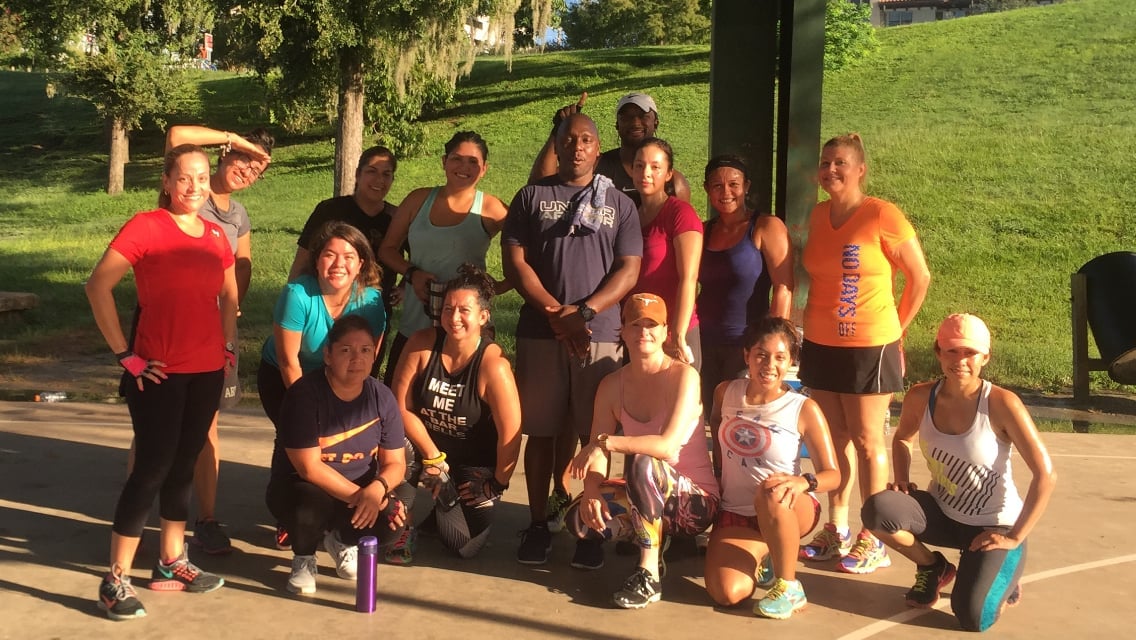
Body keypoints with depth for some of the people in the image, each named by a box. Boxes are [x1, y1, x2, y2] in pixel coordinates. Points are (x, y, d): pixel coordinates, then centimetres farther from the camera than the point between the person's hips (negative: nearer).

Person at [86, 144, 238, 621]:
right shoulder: (146, 227, -10)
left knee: (184, 465, 14)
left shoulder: (216, 236, 9)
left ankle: (171, 563, 27)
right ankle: (116, 579, 5)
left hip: (207, 372, 6)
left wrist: (229, 347, 11)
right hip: (159, 371, -6)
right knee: (152, 467, -5)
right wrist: (124, 354, -14)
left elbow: (229, 297, 22)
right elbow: (98, 286, -15)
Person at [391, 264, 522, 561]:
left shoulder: (493, 366, -25)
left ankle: (444, 507, 26)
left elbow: (510, 436, -20)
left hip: (474, 464, -2)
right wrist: (433, 456, -16)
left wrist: (497, 484, -12)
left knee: (464, 546, -9)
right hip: (425, 446, 2)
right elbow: (401, 406, -13)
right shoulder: (422, 344, -16)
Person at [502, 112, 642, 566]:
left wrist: (583, 312, -12)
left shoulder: (620, 205, 12)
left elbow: (629, 271, 3)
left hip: (601, 335, 0)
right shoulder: (532, 198, 10)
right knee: (541, 431, 4)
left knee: (595, 434, 1)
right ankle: (539, 523, 14)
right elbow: (514, 261, 1)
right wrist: (556, 314, -10)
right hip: (540, 333, 0)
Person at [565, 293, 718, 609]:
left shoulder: (683, 376, -15)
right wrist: (591, 489, -26)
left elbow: (668, 445, -28)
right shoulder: (613, 385, 1)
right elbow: (597, 453, -5)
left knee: (641, 464, -36)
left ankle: (649, 575, -23)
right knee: (580, 519, -22)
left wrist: (606, 441, -32)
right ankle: (656, 535, 6)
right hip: (648, 497, 5)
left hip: (696, 501, -5)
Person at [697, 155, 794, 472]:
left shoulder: (766, 228, -6)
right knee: (716, 428, 10)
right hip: (707, 344, 5)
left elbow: (783, 288, -11)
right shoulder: (703, 231, 11)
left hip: (747, 344, -5)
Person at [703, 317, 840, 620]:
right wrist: (714, 482, 8)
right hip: (734, 515, 3)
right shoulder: (726, 393, 0)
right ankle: (763, 557, 14)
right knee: (727, 593, -23)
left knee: (771, 494, -41)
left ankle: (788, 587, -16)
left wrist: (802, 482, -33)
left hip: (789, 511, -3)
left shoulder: (804, 410, -10)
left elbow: (832, 474, -11)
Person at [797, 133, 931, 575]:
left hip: (868, 348, -5)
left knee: (866, 441, 3)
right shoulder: (818, 216, 6)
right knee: (834, 438, 13)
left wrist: (896, 329, 1)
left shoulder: (882, 216, -12)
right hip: (820, 345, 6)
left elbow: (920, 278, -5)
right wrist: (809, 323, 10)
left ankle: (872, 539, 13)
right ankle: (836, 530, 24)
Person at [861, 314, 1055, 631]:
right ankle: (933, 568, 7)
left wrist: (1015, 537, -19)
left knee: (973, 618, -21)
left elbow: (1046, 475, -21)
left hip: (994, 526, -4)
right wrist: (902, 482, -4)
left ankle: (1003, 579, 17)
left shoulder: (1001, 403, -23)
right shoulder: (920, 398, -10)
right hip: (943, 513, 4)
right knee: (877, 510, -25)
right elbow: (903, 439, 14)